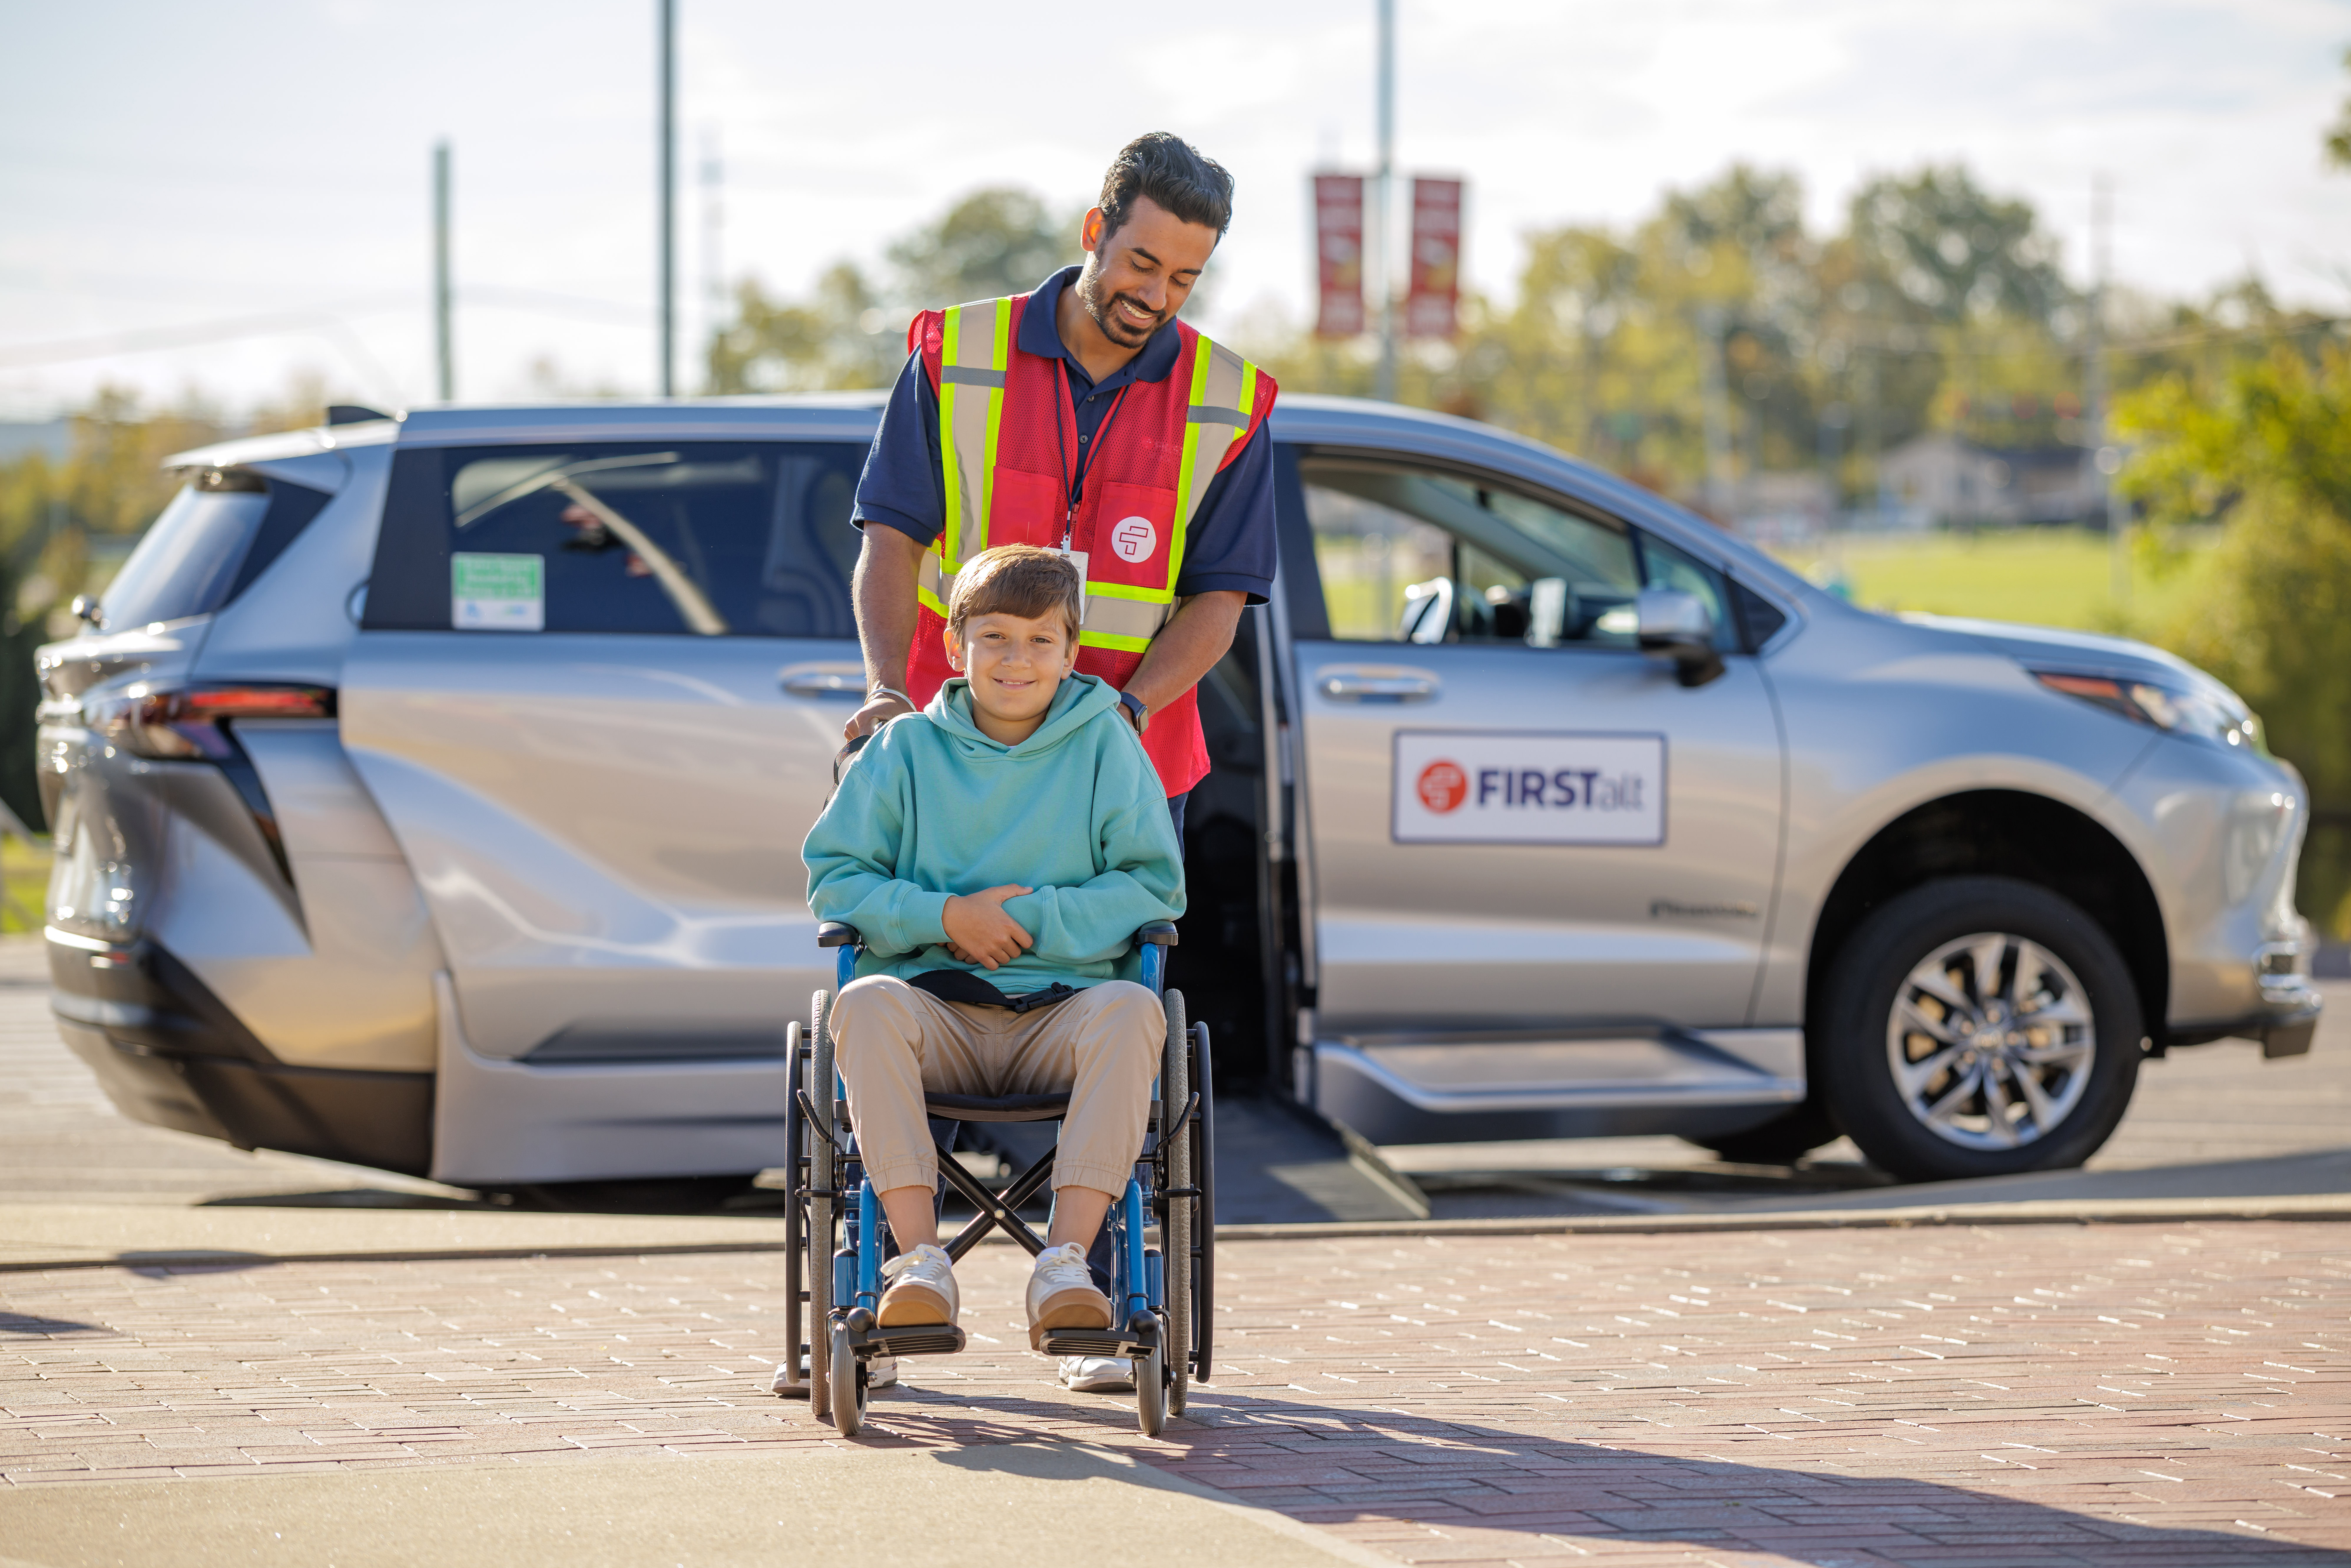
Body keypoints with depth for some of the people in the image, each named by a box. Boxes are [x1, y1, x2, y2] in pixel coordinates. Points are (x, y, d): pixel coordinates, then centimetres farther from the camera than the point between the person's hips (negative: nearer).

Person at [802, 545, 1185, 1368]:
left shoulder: (1105, 745, 7)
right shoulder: (906, 748, 9)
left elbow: (1154, 886, 2)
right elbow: (835, 877, 6)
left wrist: (1034, 919, -11)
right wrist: (944, 916, -10)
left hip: (1061, 1011, 0)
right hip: (936, 1008, 1)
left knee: (1133, 1010, -34)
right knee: (865, 1004, -33)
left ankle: (1065, 1264, -38)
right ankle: (920, 1263, -38)